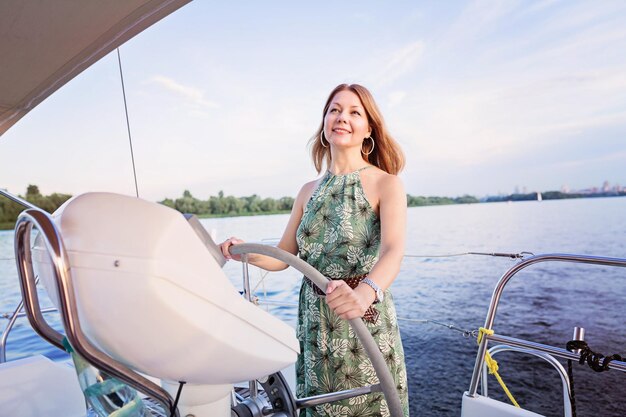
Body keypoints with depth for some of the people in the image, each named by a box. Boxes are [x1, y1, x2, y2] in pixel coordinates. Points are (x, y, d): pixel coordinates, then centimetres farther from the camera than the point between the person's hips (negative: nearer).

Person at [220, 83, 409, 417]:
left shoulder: (386, 184, -7)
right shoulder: (309, 191, 7)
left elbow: (393, 250, -23)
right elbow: (282, 256, 8)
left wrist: (364, 292, -43)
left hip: (366, 322, -3)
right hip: (314, 321, 4)